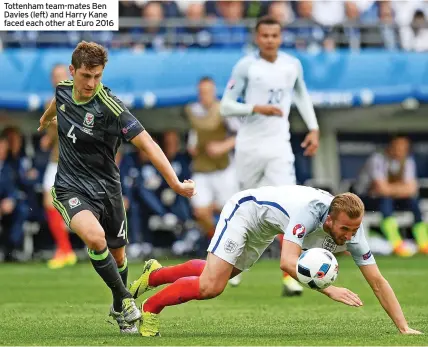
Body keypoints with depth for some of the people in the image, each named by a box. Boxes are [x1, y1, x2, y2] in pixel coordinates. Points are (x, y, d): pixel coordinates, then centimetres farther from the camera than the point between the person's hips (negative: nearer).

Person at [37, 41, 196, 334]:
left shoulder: (110, 107, -23)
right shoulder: (63, 90, -8)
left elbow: (146, 143, -28)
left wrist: (175, 183, -36)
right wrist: (47, 117, 43)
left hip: (106, 187, -1)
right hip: (71, 187, 1)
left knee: (117, 255, 15)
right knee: (94, 236, -28)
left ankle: (119, 310, 45)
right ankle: (125, 300, -10)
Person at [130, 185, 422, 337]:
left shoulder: (352, 229, -24)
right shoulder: (310, 210, -42)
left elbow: (378, 281, -20)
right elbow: (288, 262, -50)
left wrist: (404, 328, -25)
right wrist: (329, 290, -56)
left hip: (265, 230, 7)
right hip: (246, 210, -7)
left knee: (215, 274, 22)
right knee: (210, 287, -16)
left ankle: (156, 274, 44)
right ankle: (151, 307, 7)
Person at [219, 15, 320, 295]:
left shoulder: (292, 65, 5)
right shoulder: (246, 66, -6)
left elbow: (302, 95, 24)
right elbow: (225, 106, -8)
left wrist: (313, 128, 14)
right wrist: (257, 108, -23)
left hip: (279, 146, 1)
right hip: (249, 146, -1)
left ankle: (289, 277, -12)